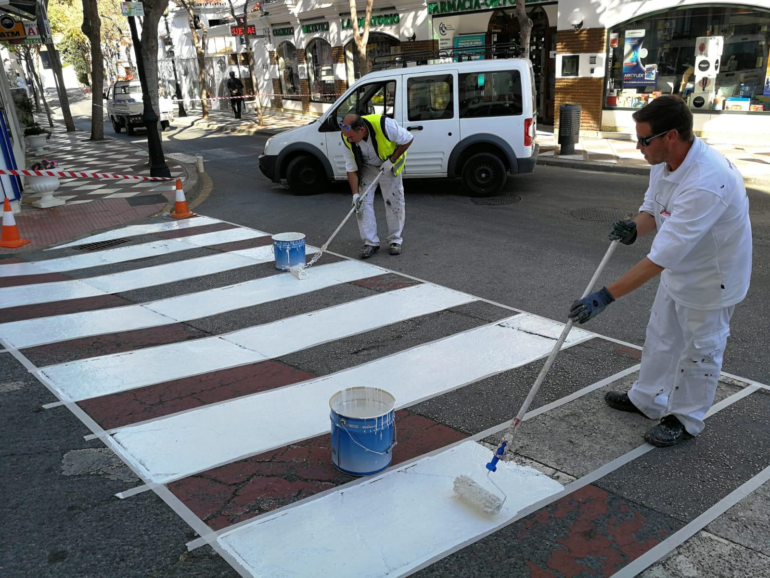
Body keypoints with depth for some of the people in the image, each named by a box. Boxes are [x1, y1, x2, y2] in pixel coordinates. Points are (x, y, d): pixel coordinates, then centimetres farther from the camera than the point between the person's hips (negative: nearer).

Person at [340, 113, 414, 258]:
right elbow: (351, 169, -16)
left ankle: (395, 240, 14)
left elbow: (407, 139, -21)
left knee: (395, 201, -2)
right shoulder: (347, 139, -26)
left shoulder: (384, 125, -37)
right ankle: (370, 242, 1)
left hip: (390, 164, -2)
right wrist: (355, 194, -23)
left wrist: (391, 160, -25)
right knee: (363, 202, -7)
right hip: (366, 167, 2)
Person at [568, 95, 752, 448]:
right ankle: (647, 399, 43)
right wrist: (635, 228, -19)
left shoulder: (707, 182, -39)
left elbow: (661, 257, -41)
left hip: (711, 277, -9)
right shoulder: (665, 160, -11)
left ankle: (685, 420, 31)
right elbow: (653, 207, 6)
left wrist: (605, 297, -41)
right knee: (660, 338, 22)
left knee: (699, 351, 11)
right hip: (678, 269, 9)